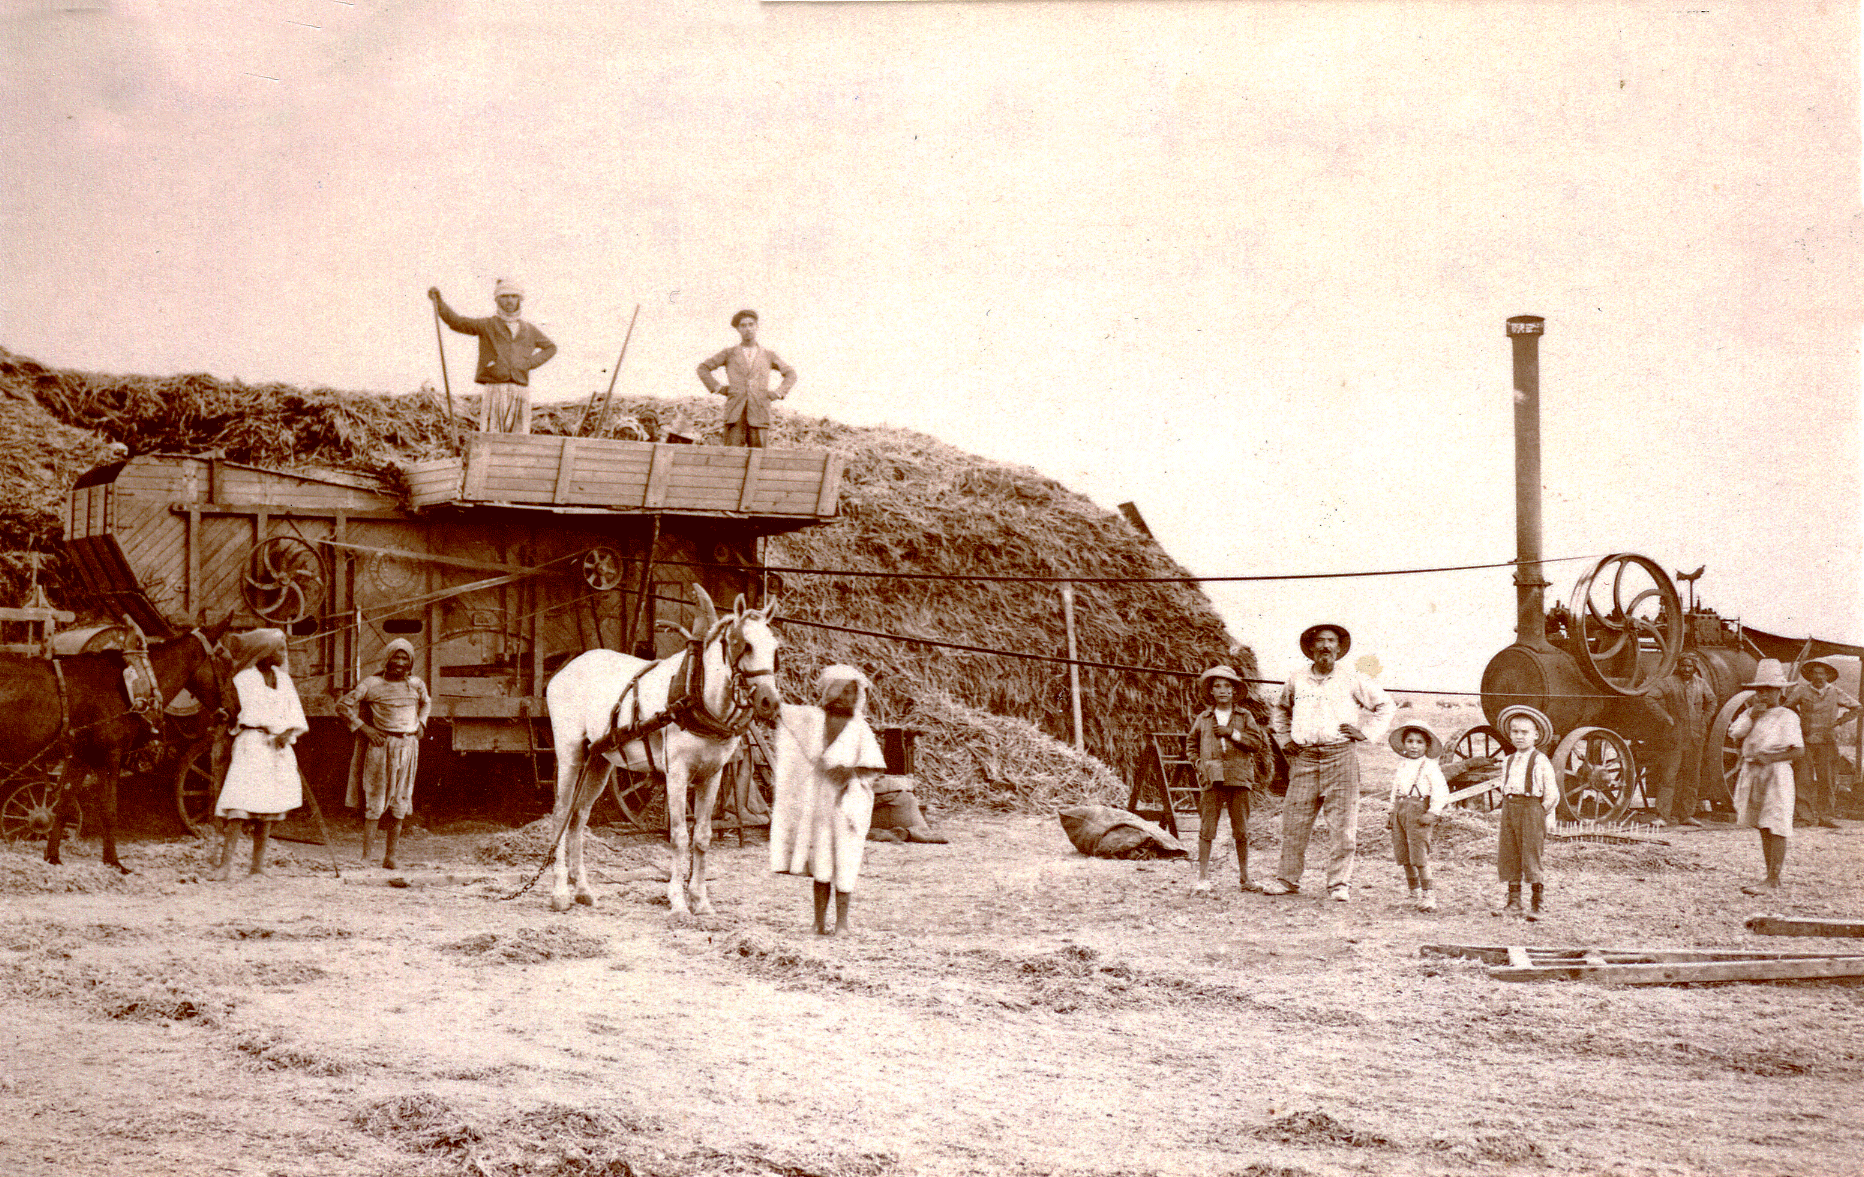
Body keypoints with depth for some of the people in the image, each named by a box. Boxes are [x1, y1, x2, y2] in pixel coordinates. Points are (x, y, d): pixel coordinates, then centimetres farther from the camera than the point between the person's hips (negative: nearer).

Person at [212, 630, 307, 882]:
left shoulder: (283, 679, 15)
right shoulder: (244, 679, -3)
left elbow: (296, 716, 9)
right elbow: (253, 715, -11)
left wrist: (289, 733, -8)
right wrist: (279, 728, -10)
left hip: (278, 748, 6)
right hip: (251, 743, -6)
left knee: (268, 805, 6)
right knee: (241, 803, -15)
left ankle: (258, 865, 11)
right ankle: (226, 864, -17)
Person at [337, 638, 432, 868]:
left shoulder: (416, 684, 8)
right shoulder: (372, 684, -5)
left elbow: (426, 703, 30)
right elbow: (343, 705, -3)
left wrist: (421, 723, 12)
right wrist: (365, 729, -8)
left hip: (408, 746, 4)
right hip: (381, 745, -4)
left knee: (400, 802, 5)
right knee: (375, 800, -5)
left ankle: (390, 854, 11)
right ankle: (366, 853, -1)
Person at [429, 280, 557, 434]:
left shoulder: (529, 330, 18)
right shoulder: (487, 326, 9)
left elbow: (550, 347, 32)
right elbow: (455, 321, -1)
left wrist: (530, 363, 13)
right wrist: (439, 300, -15)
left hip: (520, 393, 3)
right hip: (493, 391, -3)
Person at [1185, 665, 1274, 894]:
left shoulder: (1245, 717, 10)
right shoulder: (1203, 718, 11)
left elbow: (1257, 743, 0)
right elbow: (1191, 744, 21)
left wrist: (1233, 733, -9)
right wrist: (1198, 762, 5)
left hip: (1239, 778, 0)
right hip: (1211, 780, 0)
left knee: (1241, 830, 4)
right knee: (1207, 829, -6)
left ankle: (1244, 877, 14)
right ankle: (1203, 878, -4)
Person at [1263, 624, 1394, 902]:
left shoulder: (1352, 681, 4)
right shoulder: (1296, 681, 11)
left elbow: (1385, 705, 15)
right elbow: (1281, 708, 31)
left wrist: (1366, 733, 4)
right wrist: (1284, 739, 19)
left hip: (1341, 755, -2)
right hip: (1304, 757, 2)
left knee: (1342, 822, -4)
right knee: (1294, 820, 1)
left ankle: (1339, 883, 3)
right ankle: (1288, 878, 11)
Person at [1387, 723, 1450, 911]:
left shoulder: (1430, 767, -5)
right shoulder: (1402, 768, 16)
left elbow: (1441, 791, -12)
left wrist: (1433, 813, -17)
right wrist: (1393, 812, 17)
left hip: (1419, 810, -7)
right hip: (1400, 810, 7)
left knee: (1419, 855, -11)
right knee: (1404, 857, 8)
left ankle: (1427, 896, -5)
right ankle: (1415, 894, 20)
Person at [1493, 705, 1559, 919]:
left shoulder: (1540, 761, -4)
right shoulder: (1508, 761, 14)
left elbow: (1552, 794, -4)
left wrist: (1542, 814, -5)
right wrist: (1507, 809, 8)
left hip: (1532, 807, -6)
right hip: (1509, 808, 6)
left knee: (1531, 857, -5)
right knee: (1509, 857, 6)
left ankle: (1537, 906, 4)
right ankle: (1514, 903, 15)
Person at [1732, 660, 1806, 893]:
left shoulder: (1787, 716, -4)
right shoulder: (1750, 713, 14)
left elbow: (1799, 750, -9)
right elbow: (1734, 735, 2)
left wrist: (1770, 758, -18)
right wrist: (1752, 716, -7)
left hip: (1776, 774, -7)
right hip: (1752, 772, 7)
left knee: (1776, 828, -7)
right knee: (1763, 828, 10)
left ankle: (1772, 880, -7)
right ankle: (1772, 879, 16)